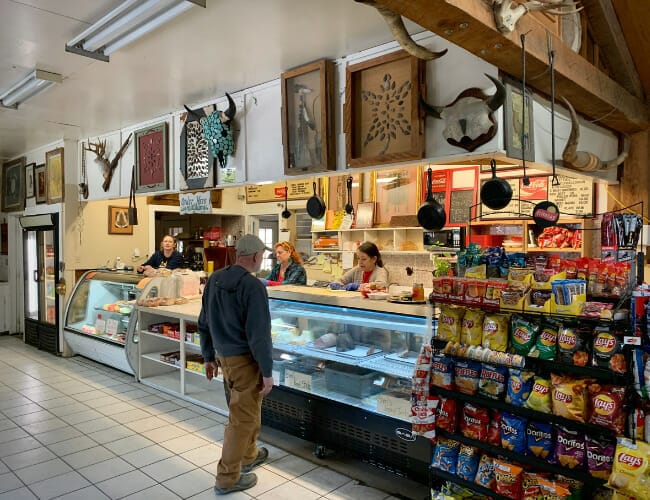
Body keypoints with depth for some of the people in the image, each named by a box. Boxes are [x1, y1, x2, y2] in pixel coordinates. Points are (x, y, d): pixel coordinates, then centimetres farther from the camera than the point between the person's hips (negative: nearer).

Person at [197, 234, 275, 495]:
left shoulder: (214, 279, 4)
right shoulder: (253, 286, -20)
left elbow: (203, 323, 10)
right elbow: (259, 334, -21)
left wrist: (209, 357, 20)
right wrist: (268, 372, -13)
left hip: (223, 356, 8)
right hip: (245, 359, -8)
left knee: (246, 409, 26)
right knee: (242, 418, 7)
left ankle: (248, 455, 45)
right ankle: (228, 478, 19)